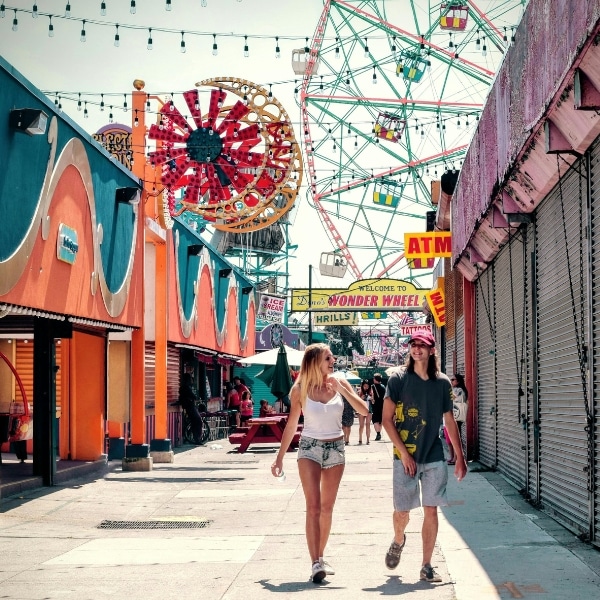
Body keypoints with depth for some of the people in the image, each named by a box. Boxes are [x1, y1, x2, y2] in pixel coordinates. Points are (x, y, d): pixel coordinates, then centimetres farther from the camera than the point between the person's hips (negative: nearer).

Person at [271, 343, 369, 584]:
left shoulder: (339, 383, 0)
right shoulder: (301, 389, -5)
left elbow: (363, 410, -8)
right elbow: (291, 424, 3)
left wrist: (342, 389, -19)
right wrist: (280, 457, 4)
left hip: (336, 448, 3)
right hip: (310, 447, -3)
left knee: (327, 508, 9)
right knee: (313, 507, -13)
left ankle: (320, 557, 22)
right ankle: (315, 563, -18)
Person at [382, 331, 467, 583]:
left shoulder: (442, 383, 5)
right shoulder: (398, 380, -3)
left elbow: (450, 422, 12)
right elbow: (387, 420, -3)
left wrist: (460, 457, 9)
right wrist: (403, 452, -10)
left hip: (434, 457, 2)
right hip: (405, 456, -2)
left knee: (431, 510, -1)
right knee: (402, 511, 2)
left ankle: (426, 567, 8)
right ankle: (398, 541, 36)